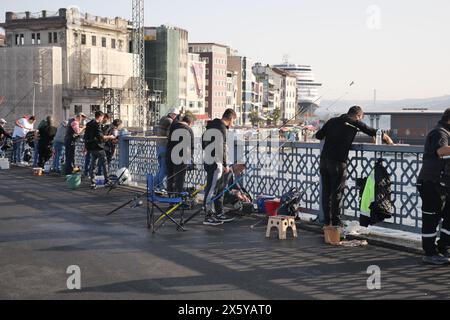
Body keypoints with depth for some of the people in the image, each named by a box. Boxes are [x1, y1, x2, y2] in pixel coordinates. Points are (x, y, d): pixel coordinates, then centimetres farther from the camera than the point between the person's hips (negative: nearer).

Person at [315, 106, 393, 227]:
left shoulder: (332, 121, 15)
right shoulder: (355, 123, 2)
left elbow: (318, 135, 16)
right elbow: (372, 132, 8)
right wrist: (387, 138, 24)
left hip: (324, 159, 5)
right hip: (338, 162, -5)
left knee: (326, 192, 11)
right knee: (337, 193, 2)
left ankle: (327, 221, 17)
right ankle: (336, 222, 6)